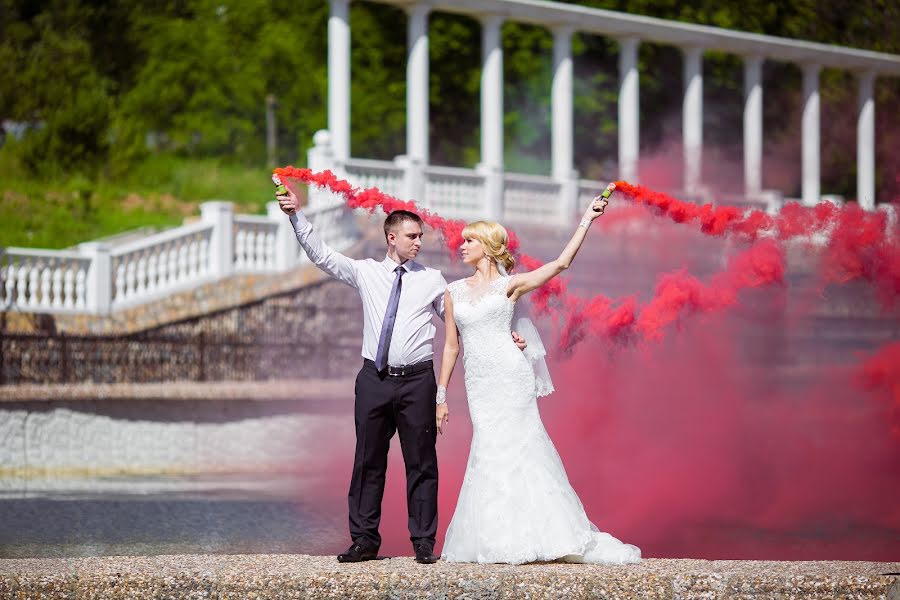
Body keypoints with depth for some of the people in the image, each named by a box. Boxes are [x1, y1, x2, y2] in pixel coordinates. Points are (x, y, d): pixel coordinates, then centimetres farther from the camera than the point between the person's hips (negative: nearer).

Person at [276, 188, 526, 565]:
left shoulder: (432, 280, 8)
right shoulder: (366, 272, 9)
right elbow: (321, 254, 6)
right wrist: (297, 215, -3)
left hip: (417, 381, -1)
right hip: (374, 379, 1)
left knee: (421, 463, 1)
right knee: (368, 461, 4)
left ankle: (424, 543, 7)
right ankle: (364, 540, 10)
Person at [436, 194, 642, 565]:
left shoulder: (509, 285, 4)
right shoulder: (454, 292, 14)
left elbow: (561, 263, -3)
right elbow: (451, 346, 16)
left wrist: (587, 219, -5)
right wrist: (441, 395, 12)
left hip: (510, 377, -3)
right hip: (478, 385, 3)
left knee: (504, 449, -7)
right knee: (491, 449, -3)